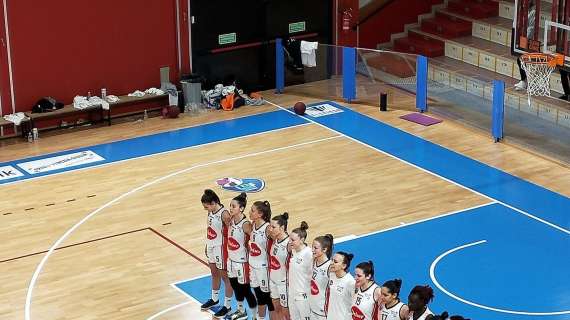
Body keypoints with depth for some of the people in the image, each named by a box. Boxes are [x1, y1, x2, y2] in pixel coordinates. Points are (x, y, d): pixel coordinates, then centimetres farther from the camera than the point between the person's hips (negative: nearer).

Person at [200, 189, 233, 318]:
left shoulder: (224, 215, -25)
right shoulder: (210, 212, -1)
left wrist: (228, 252, -17)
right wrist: (207, 245, 15)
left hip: (221, 249, -8)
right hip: (211, 247, 8)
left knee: (225, 276, 6)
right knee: (214, 274, 24)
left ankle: (227, 305, 18)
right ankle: (214, 299, 42)